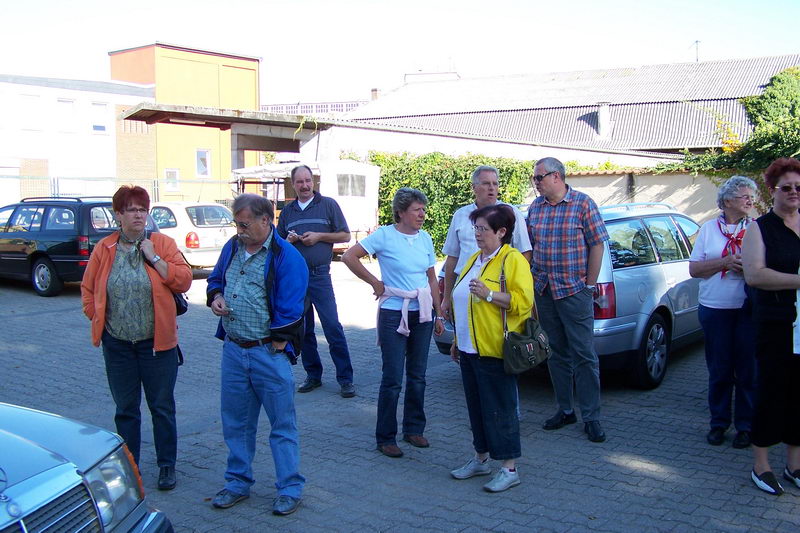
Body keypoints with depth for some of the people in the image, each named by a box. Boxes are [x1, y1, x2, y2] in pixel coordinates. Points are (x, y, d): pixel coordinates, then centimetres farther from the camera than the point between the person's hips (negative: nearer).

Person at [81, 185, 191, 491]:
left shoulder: (163, 243, -3)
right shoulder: (104, 249, 2)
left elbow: (183, 281, -12)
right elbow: (88, 289, 11)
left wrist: (154, 258, -16)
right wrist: (96, 318, 2)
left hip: (156, 342, -2)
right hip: (117, 344, 2)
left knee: (162, 407, 8)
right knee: (125, 409, 12)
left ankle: (167, 465, 21)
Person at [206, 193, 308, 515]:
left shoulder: (286, 257, -12)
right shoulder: (232, 247, 8)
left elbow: (289, 310, -14)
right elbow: (216, 279, 23)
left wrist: (274, 348, -13)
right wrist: (216, 296, 1)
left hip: (268, 353, -6)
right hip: (232, 350, 6)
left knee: (282, 423, 4)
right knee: (235, 422, 15)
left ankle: (290, 489, 16)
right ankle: (238, 483, 31)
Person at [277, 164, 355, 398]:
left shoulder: (328, 204, 3)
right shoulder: (287, 211, 15)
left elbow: (345, 235, 3)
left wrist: (319, 236, -10)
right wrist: (288, 240, -2)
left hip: (319, 275, -4)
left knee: (332, 327, -8)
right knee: (303, 329, 9)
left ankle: (345, 379, -2)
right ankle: (313, 376, 19)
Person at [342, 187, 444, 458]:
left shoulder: (425, 238, 8)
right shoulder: (385, 235, -8)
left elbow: (432, 279, 13)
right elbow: (349, 256, -9)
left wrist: (439, 314, 11)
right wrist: (374, 282, -10)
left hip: (422, 315, 5)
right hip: (394, 315, -5)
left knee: (417, 376, 12)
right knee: (393, 379, -3)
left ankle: (414, 429, 26)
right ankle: (385, 438, 8)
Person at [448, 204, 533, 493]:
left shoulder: (513, 260, -10)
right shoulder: (475, 259, 16)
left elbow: (523, 301, -19)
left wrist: (489, 295, -25)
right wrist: (457, 341, 21)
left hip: (494, 350, -8)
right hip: (469, 348, 8)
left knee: (500, 409, -1)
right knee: (476, 407, 16)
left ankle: (509, 469, 9)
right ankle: (481, 459, 29)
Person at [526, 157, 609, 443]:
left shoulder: (583, 204, -5)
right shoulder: (535, 207, 9)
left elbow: (597, 245, -6)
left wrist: (589, 285, -8)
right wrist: (530, 280, 7)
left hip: (574, 291, -5)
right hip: (543, 291, 5)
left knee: (584, 355, -2)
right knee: (556, 353, 11)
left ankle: (591, 417, 6)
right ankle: (565, 410, 22)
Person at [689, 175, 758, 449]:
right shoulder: (709, 228, 8)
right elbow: (694, 269, 2)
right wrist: (726, 262, -10)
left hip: (749, 310, -1)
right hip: (715, 310, 1)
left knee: (748, 370, 3)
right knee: (719, 370, 8)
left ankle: (745, 426, 15)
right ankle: (719, 423, 21)